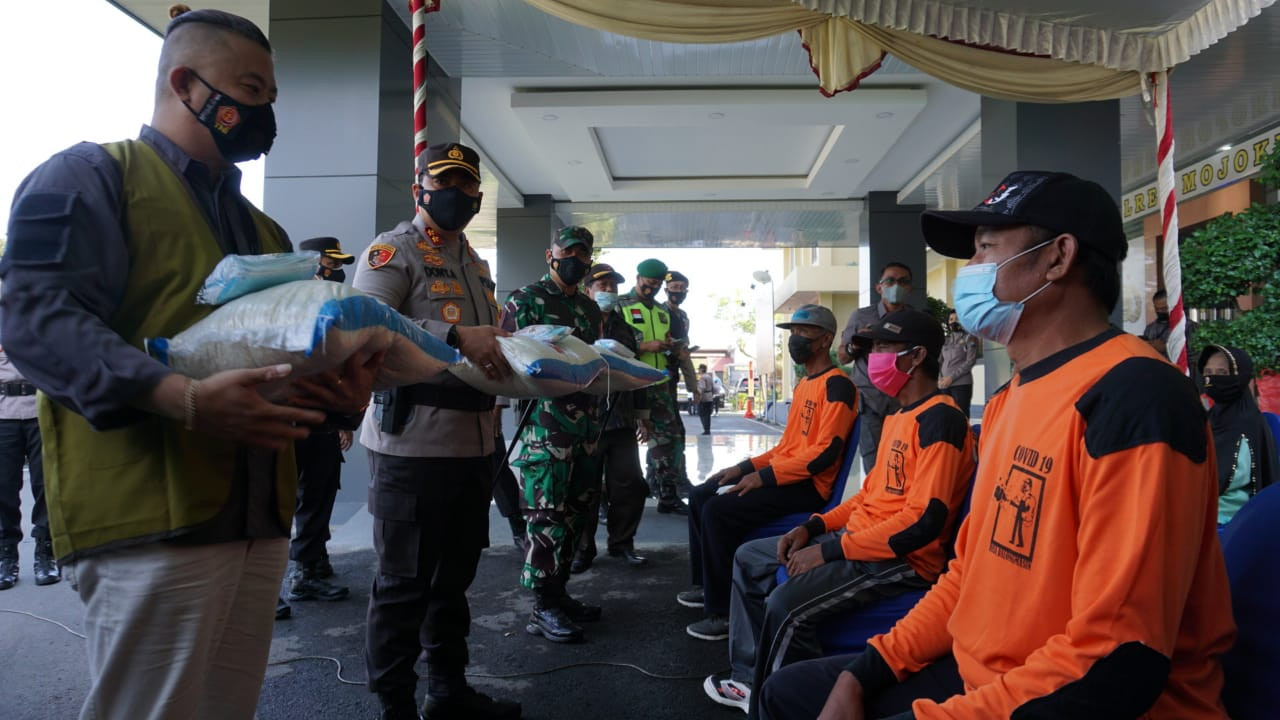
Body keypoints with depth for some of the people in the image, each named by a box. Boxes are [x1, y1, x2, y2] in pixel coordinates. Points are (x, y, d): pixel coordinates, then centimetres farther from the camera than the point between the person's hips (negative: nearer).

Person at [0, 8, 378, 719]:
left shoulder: (263, 230, 23)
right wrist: (185, 399, -28)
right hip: (151, 521, -7)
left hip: (260, 521, 8)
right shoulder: (90, 176, 1)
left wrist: (342, 389, -2)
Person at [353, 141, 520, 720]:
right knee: (403, 583, 2)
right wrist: (455, 336, -31)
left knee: (455, 576, 18)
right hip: (413, 445, -8)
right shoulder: (392, 251, -5)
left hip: (474, 443, 8)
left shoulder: (476, 264, 19)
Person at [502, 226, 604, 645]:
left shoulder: (591, 309, 19)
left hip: (587, 419, 8)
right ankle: (543, 608, 4)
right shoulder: (526, 301, -2)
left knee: (575, 512, 13)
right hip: (546, 419, -7)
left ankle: (558, 591, 25)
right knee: (547, 515, -6)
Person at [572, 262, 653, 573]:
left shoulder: (624, 327, 17)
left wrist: (642, 415, 17)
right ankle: (583, 548, 14)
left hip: (621, 420, 5)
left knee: (630, 485, 5)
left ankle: (622, 543, 19)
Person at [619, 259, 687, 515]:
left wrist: (669, 347, 6)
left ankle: (668, 495, 12)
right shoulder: (620, 306, -1)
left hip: (660, 383, 6)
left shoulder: (663, 311, 20)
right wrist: (645, 346, -18)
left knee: (669, 436, 4)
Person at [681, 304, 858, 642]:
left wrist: (765, 476, -23)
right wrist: (745, 467, 9)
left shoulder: (837, 385, -13)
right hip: (785, 475, 10)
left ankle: (723, 612, -16)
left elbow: (826, 452, -22)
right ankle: (706, 585, 21)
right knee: (700, 495, 9)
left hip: (810, 485, -10)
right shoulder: (804, 384, 18)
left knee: (718, 510, -25)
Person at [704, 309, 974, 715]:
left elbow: (924, 522, -25)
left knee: (787, 605, -31)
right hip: (858, 540, 11)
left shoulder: (940, 420, -18)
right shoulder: (897, 417, 16)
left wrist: (829, 551, -21)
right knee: (749, 559, 14)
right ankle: (750, 678, 18)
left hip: (903, 560, -11)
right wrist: (814, 527, 6)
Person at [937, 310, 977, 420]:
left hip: (961, 384, -5)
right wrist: (940, 379, -1)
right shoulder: (946, 340, 18)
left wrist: (951, 377, -12)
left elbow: (970, 361, -5)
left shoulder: (969, 338, 4)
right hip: (944, 385, 5)